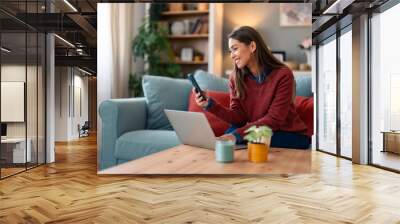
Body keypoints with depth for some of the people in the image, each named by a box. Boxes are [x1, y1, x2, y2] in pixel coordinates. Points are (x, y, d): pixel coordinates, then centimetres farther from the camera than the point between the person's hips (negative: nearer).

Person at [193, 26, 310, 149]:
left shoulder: (283, 75, -18)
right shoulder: (235, 77, -3)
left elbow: (274, 120, -21)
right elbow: (238, 117, -6)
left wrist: (238, 135, -31)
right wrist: (210, 104, -22)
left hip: (291, 135, -3)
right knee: (230, 133, -24)